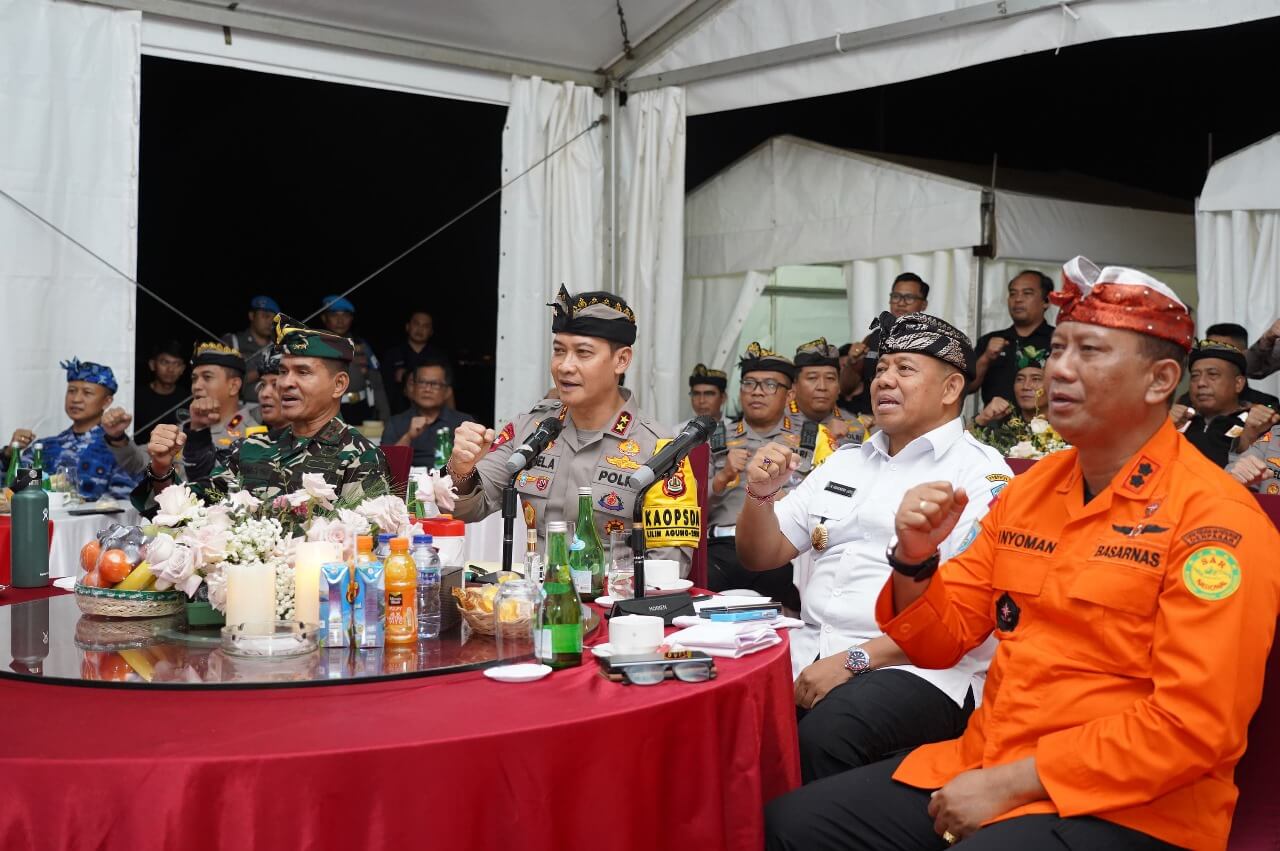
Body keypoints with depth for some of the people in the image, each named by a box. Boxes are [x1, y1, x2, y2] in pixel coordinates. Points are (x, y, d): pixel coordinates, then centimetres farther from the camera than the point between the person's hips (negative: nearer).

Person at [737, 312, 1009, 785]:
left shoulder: (981, 474, -1)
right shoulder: (845, 462, 19)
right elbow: (761, 558, 19)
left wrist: (854, 660, -19)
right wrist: (760, 494, -1)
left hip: (922, 667, -5)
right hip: (811, 650, 5)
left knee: (822, 738, -34)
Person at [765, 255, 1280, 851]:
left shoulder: (1215, 517, -12)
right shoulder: (1029, 489, 9)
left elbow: (1196, 726, -19)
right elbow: (939, 642, 12)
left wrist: (1012, 783, -18)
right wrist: (914, 560, -9)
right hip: (982, 761, 7)